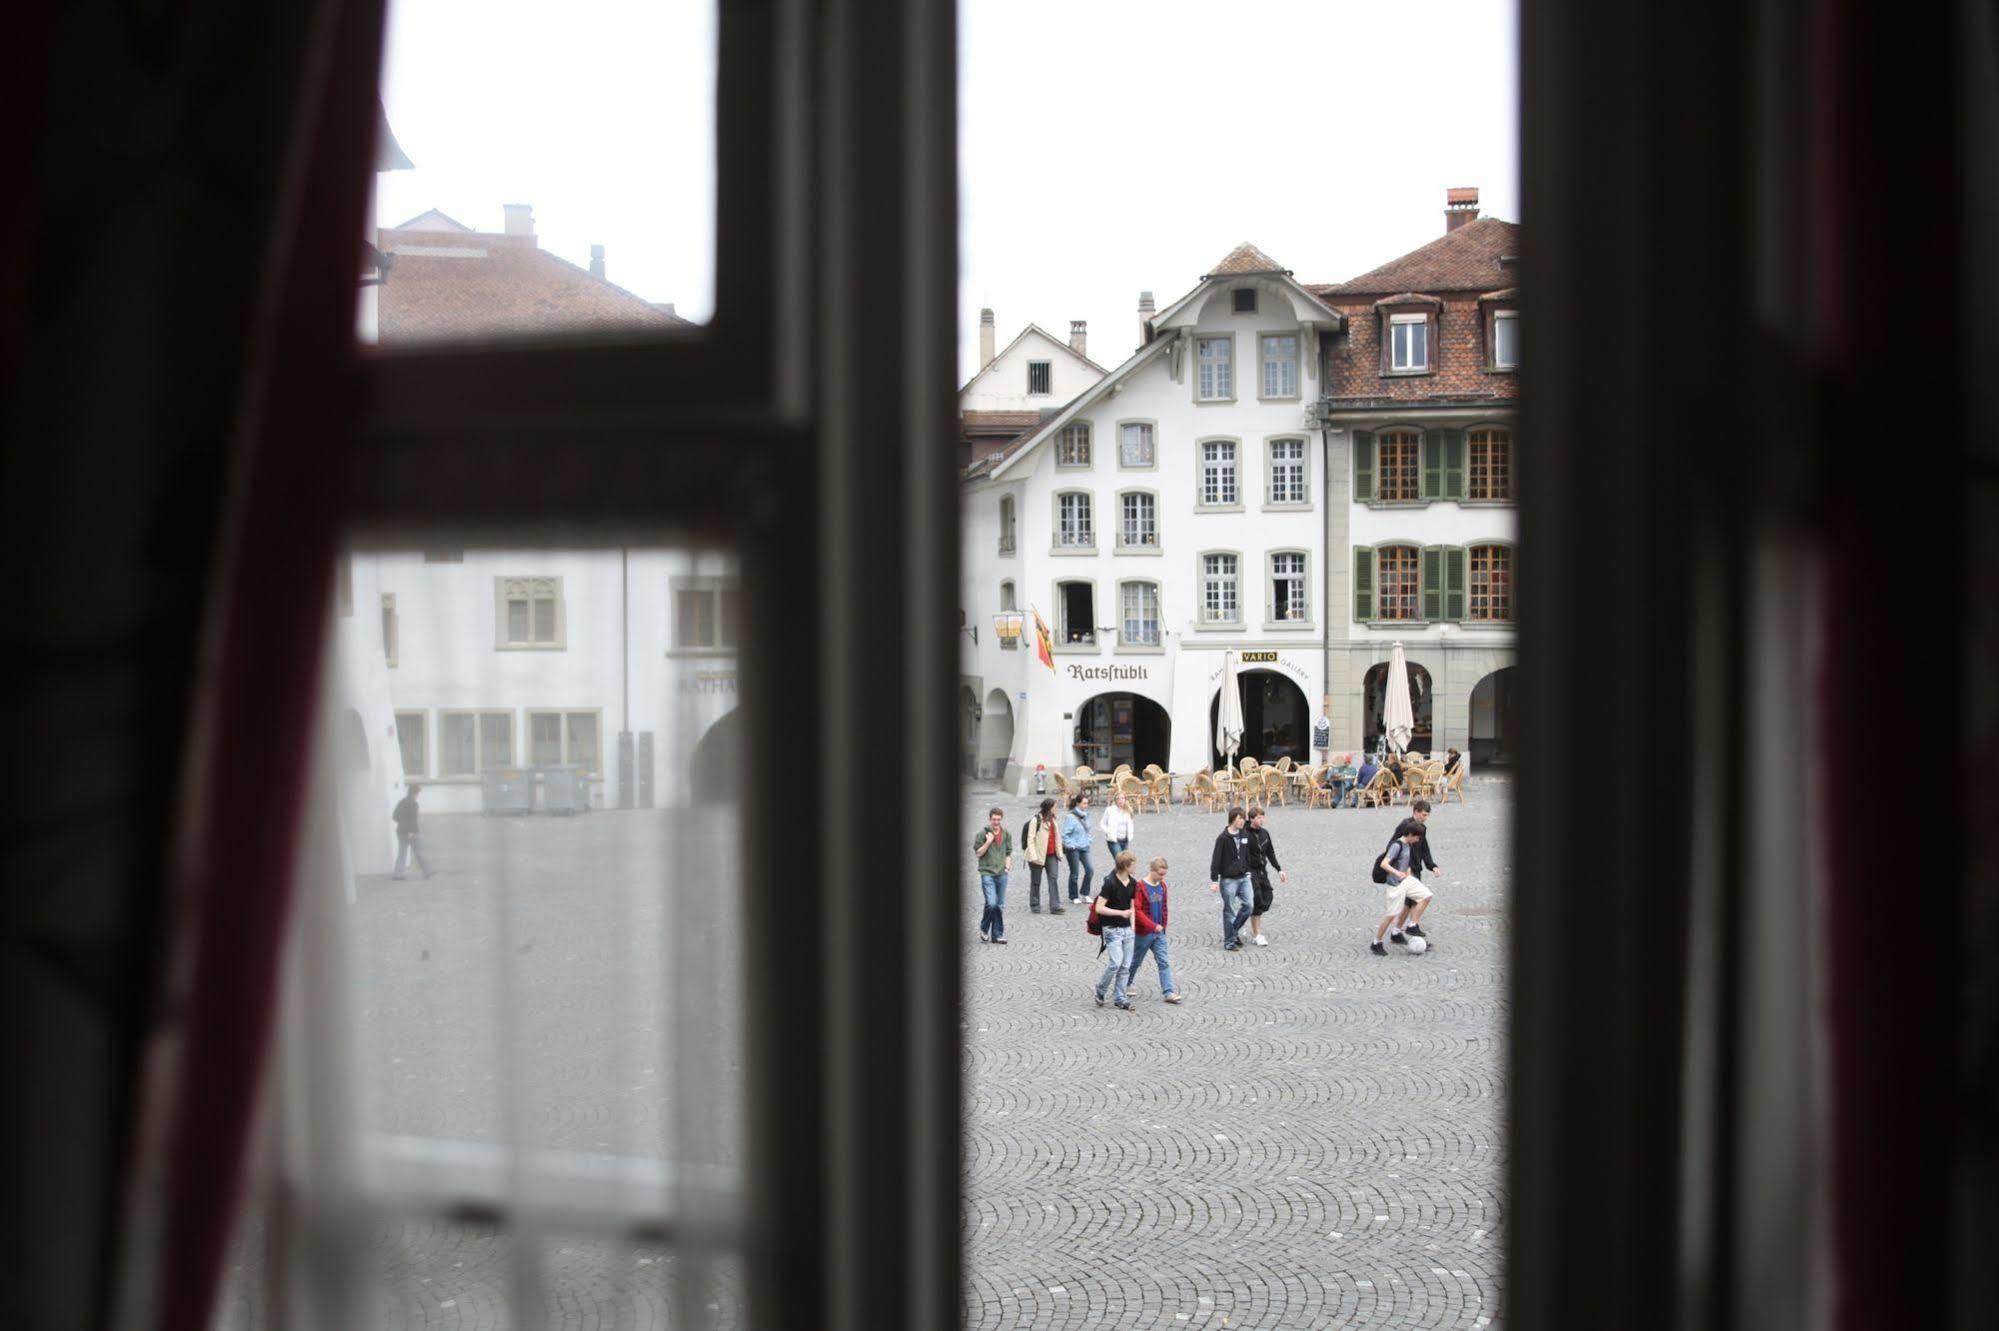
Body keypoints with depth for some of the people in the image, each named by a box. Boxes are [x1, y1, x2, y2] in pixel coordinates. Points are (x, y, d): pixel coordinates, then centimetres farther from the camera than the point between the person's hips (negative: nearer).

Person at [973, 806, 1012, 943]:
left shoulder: (1006, 834, 8)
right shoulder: (982, 833, -4)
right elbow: (978, 853, -3)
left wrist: (1008, 864, 3)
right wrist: (988, 842, -15)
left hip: (1001, 874, 4)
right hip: (987, 873, -4)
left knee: (1000, 906, 6)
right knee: (991, 903, -15)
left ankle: (997, 934, 13)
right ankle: (984, 928, 7)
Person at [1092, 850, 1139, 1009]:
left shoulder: (1132, 884, 6)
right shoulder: (1110, 883, -16)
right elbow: (1099, 908, -18)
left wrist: (1132, 926, 10)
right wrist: (1121, 913, -19)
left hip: (1126, 929, 7)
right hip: (1112, 929, -7)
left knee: (1126, 966, 5)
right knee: (1115, 963, -14)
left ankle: (1122, 999, 12)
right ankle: (1100, 990, 7)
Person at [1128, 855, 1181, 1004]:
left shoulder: (1162, 886, 4)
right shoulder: (1140, 887, -17)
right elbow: (1137, 911, -21)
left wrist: (1163, 926, 11)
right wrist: (1153, 926, -23)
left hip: (1159, 932, 5)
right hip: (1143, 932, -5)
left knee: (1164, 962, -1)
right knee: (1136, 961, 11)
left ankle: (1168, 992, -2)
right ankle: (1125, 986, 30)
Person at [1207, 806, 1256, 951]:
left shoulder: (1245, 835, 5)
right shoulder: (1223, 838, -13)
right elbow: (1216, 860, -12)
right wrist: (1214, 880, -14)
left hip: (1243, 878, 5)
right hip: (1228, 880, -5)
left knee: (1248, 905, -1)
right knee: (1229, 911, 1)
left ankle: (1234, 930, 20)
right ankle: (1229, 941, 11)